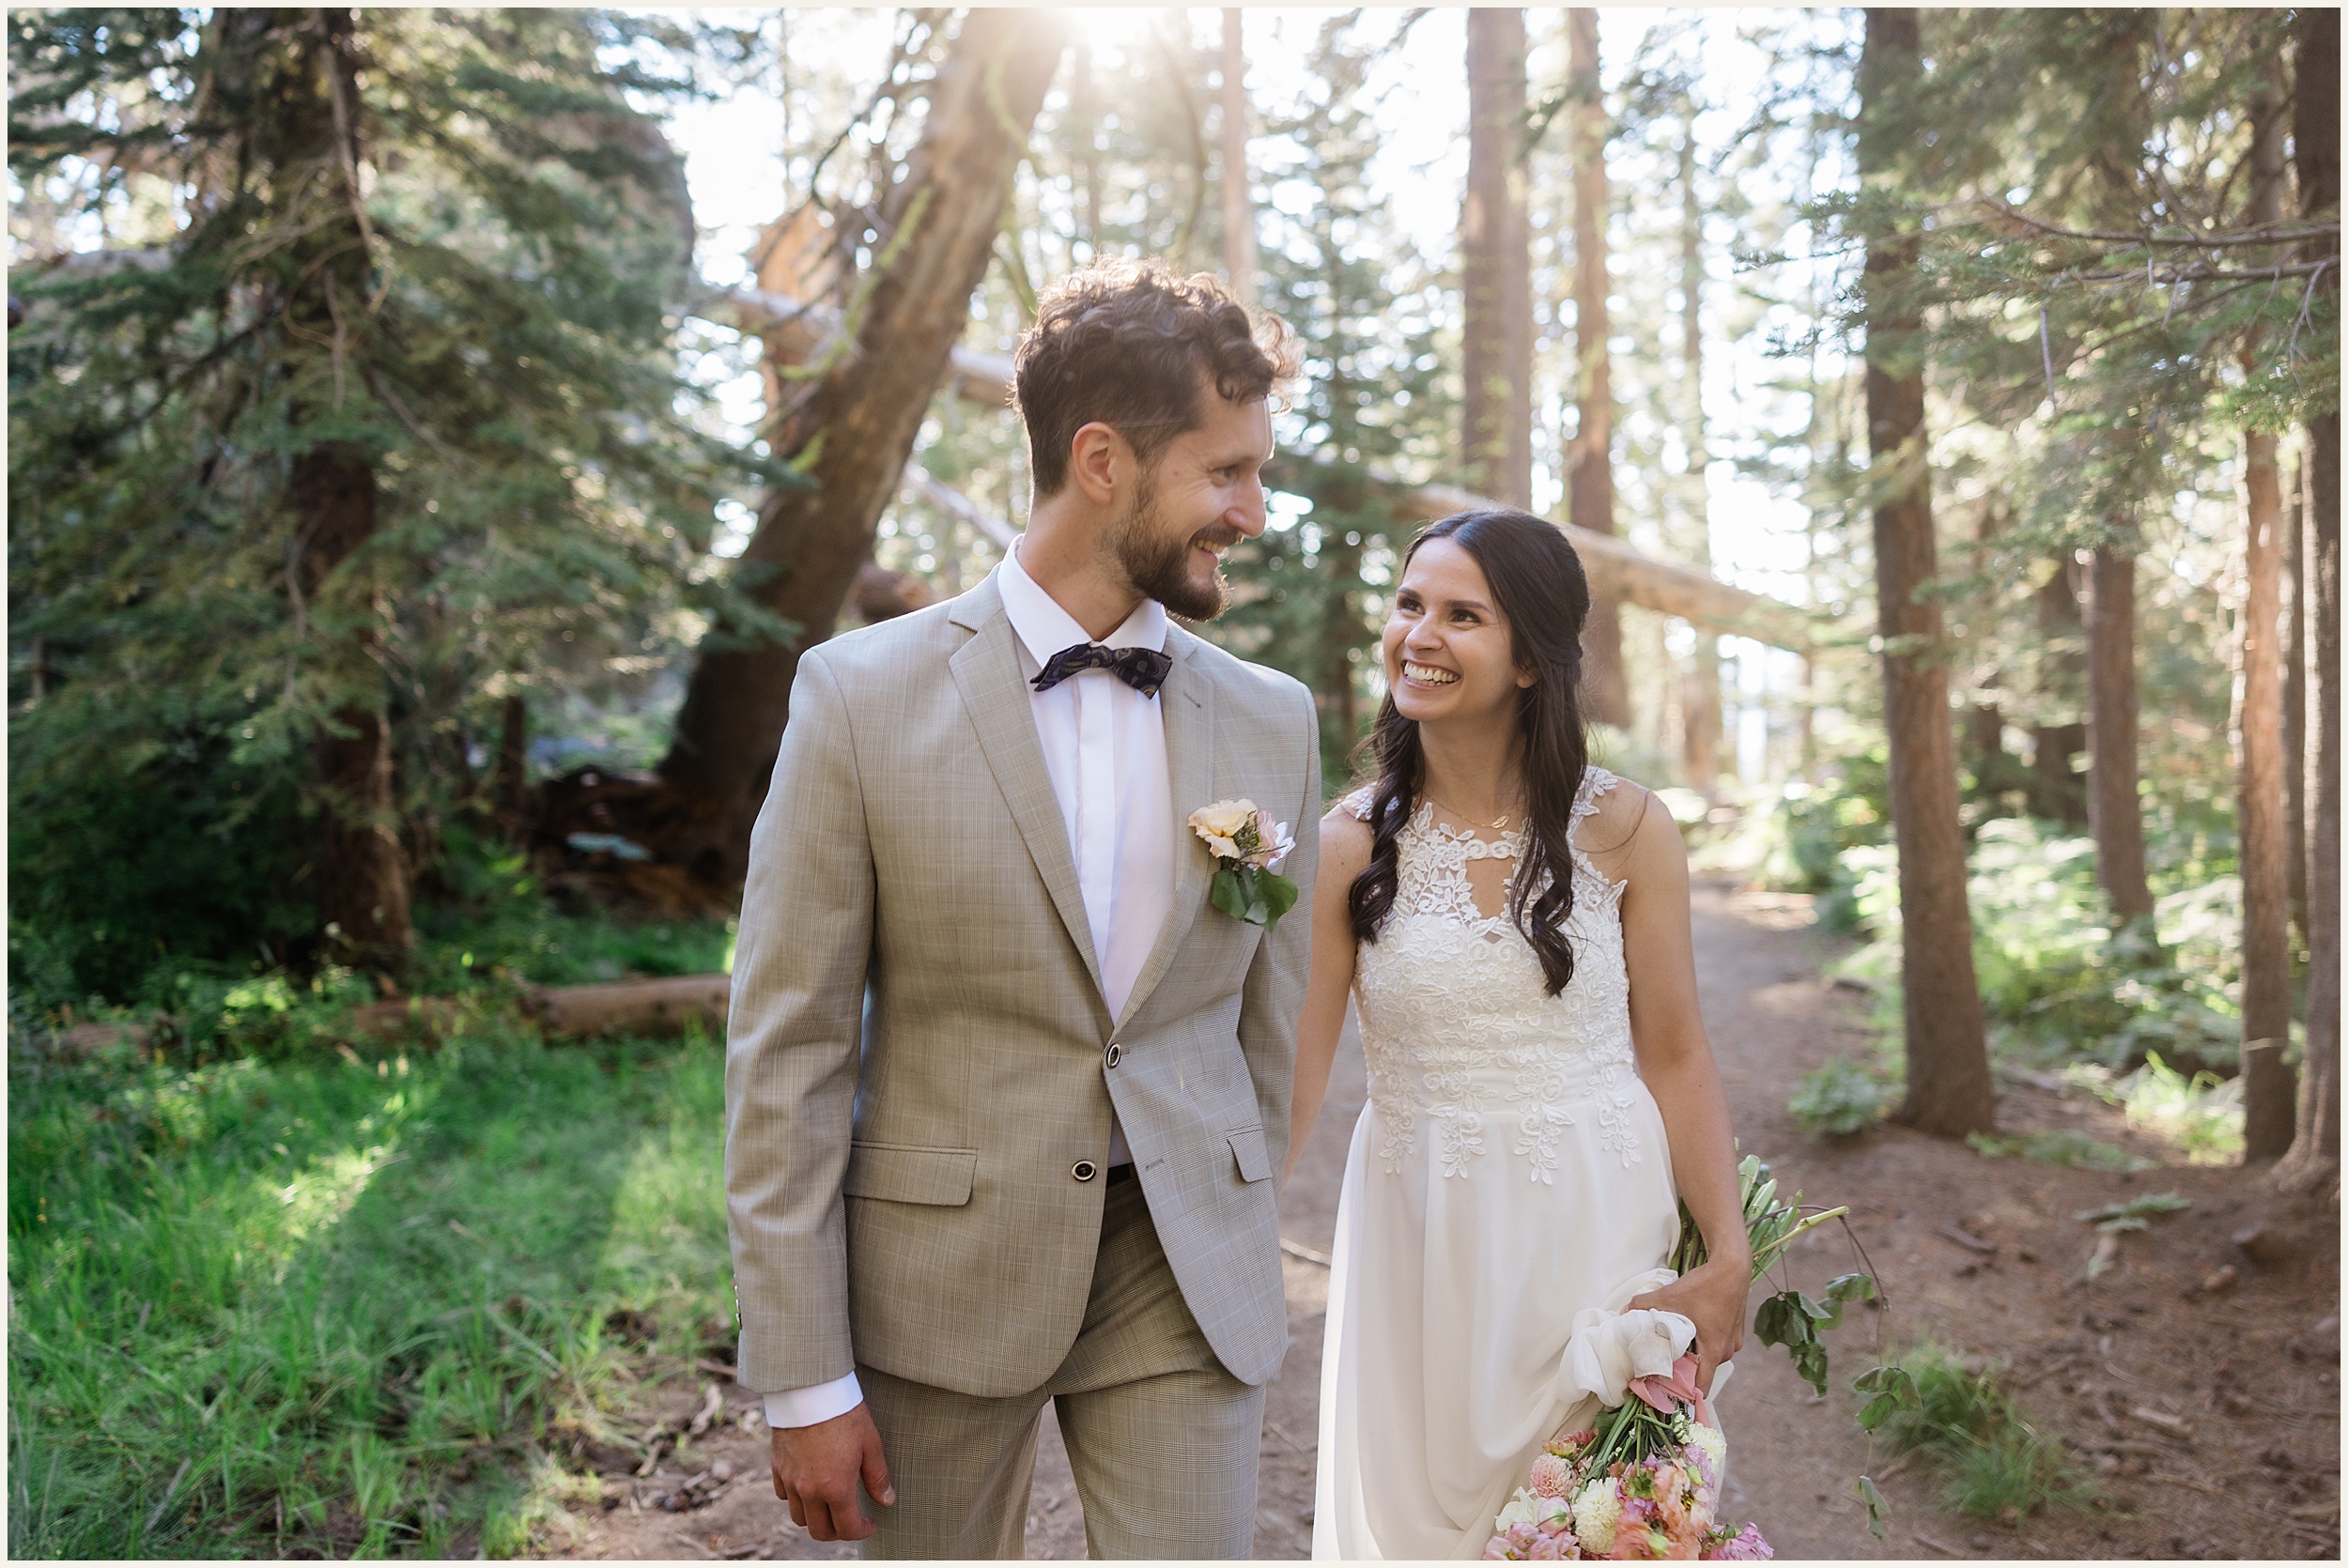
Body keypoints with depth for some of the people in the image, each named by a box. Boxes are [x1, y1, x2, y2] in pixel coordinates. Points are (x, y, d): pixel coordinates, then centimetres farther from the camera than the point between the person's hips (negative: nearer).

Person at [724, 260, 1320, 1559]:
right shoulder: (861, 694, -9)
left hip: (1186, 1284, 2)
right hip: (937, 1282, -2)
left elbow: (1267, 1030, 9)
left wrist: (1244, 1289, 14)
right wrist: (804, 1379, -8)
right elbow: (786, 1050, -8)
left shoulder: (1271, 723, 1)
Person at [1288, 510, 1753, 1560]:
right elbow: (1289, 1074, -3)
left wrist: (1729, 1261, -9)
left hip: (1595, 1228, 0)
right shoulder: (1349, 843, -5)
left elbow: (1675, 1059, -1)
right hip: (1416, 1236, 1)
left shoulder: (1624, 830, -6)